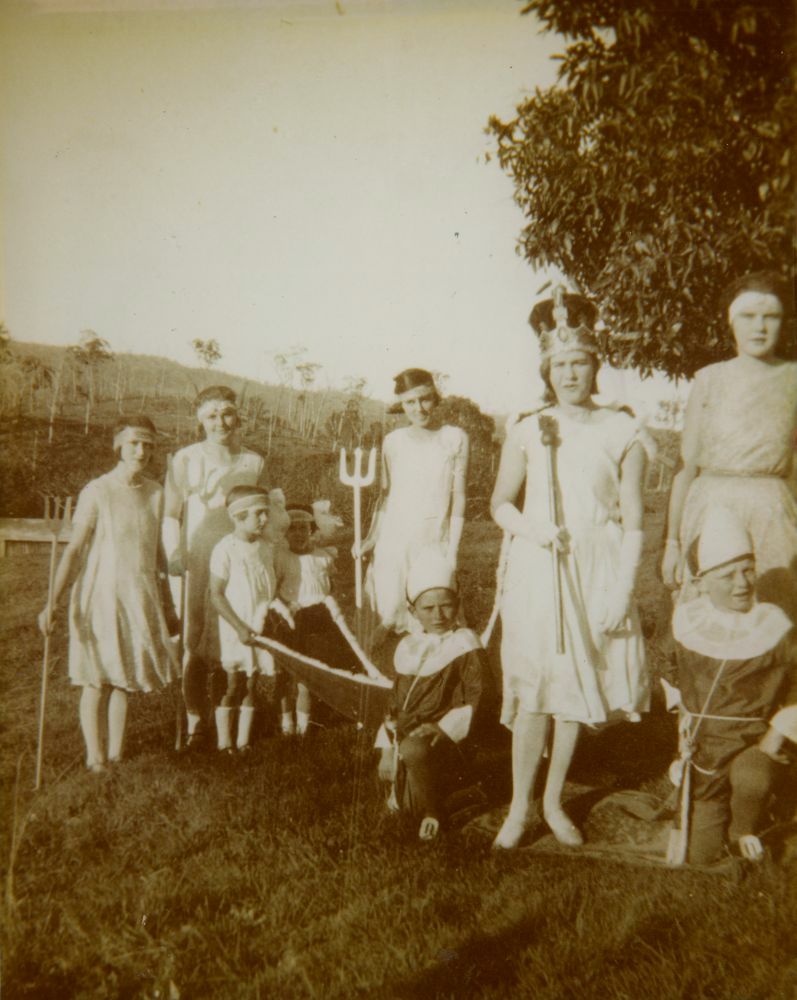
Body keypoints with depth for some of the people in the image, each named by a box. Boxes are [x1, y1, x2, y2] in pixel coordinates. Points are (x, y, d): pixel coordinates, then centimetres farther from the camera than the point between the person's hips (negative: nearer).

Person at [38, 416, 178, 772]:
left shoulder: (155, 493, 4)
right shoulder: (97, 491, -10)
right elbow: (74, 548, -12)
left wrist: (168, 601, 17)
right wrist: (53, 602, -18)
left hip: (142, 597, 4)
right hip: (101, 595, -4)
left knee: (125, 677, 10)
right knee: (97, 679, 3)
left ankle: (116, 755, 22)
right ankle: (95, 756, 15)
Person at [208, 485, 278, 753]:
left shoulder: (265, 547, 5)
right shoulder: (225, 549, -14)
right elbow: (216, 595, -14)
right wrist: (240, 627, -17)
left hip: (261, 629, 5)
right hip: (235, 630, -5)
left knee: (251, 685, 11)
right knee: (232, 686, 3)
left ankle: (243, 741, 21)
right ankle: (224, 743, 15)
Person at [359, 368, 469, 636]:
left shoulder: (455, 438, -1)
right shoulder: (393, 441, 5)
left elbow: (458, 497, -1)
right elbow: (386, 494, 12)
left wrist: (452, 550, -4)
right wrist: (371, 539, 8)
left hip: (434, 542, -2)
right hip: (393, 540, 2)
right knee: (389, 616, 0)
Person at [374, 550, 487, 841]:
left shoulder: (466, 645, -2)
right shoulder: (407, 647, 14)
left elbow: (475, 704, -9)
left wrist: (442, 729, -22)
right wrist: (387, 749, 8)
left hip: (448, 739, -5)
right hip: (407, 737, 5)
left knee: (415, 749, -37)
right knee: (407, 806, -10)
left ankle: (434, 811, -13)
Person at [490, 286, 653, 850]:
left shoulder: (622, 433, 0)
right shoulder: (528, 432, 2)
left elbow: (633, 522, 0)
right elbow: (500, 503, 12)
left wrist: (623, 587, -7)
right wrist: (531, 529, -8)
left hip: (597, 571, 1)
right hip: (537, 570, 0)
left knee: (576, 687, 8)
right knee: (533, 689, -1)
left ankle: (554, 801, 26)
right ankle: (519, 806, 15)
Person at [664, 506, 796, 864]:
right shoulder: (686, 622, -2)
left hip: (756, 740, -2)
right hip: (704, 744, 2)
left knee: (750, 778, -38)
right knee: (700, 855, 2)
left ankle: (745, 832, -4)